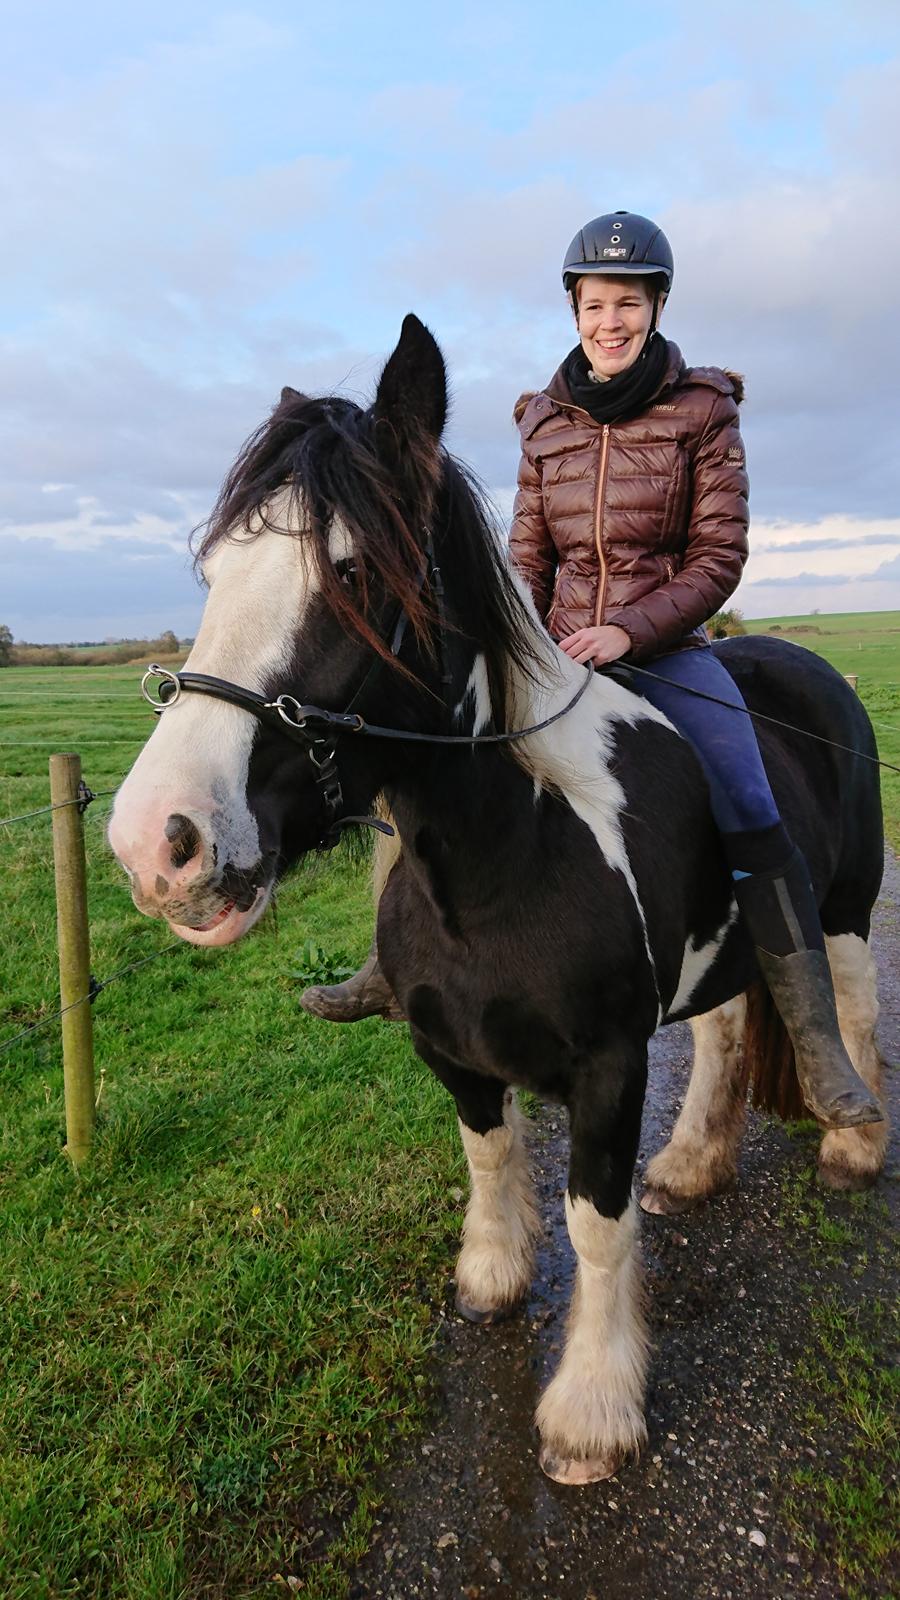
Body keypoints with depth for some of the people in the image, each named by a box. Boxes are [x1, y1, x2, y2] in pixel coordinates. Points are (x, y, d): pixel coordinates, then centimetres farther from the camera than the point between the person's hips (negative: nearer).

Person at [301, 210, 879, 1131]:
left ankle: (818, 1051, -13)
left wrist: (630, 630, -18)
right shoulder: (546, 421, 9)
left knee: (750, 813, -23)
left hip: (664, 647, -4)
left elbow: (718, 556, -5)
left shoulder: (702, 410, 0)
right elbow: (528, 556, 12)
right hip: (560, 648, 4)